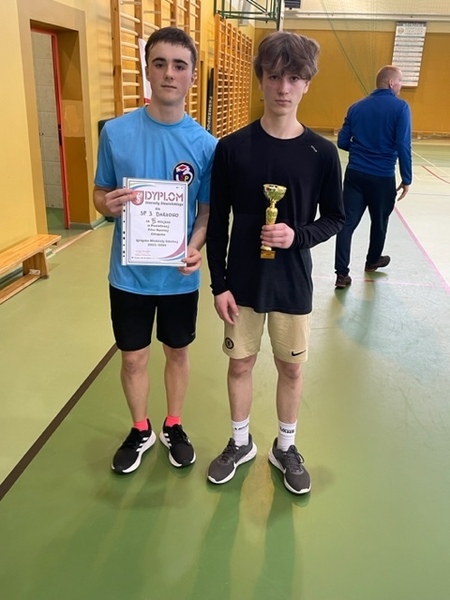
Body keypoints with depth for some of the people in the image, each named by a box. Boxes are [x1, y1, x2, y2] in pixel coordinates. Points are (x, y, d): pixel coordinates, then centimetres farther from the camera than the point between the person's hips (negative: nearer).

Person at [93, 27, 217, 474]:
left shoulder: (205, 144, -8)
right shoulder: (116, 131, -8)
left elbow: (208, 211, -2)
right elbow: (99, 193, 2)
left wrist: (196, 248, -21)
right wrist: (108, 205, -22)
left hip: (179, 275, 0)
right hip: (130, 273, 0)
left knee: (177, 352, 17)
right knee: (133, 357, 14)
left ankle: (173, 427, 42)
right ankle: (140, 430, 39)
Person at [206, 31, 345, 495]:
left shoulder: (321, 152, -7)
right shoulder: (231, 148, -7)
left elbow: (334, 217, 2)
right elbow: (217, 223, -3)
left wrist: (298, 235, -18)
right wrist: (219, 284, -5)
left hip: (293, 283, 0)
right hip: (242, 282, 0)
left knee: (291, 368, 14)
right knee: (240, 364, 14)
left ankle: (285, 447, 38)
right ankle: (240, 442, 38)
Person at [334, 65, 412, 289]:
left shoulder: (357, 107, 6)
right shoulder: (400, 107, -7)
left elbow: (342, 142, 7)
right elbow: (403, 146, -13)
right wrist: (406, 179, -5)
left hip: (355, 173, 3)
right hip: (383, 177, -3)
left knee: (347, 222, 0)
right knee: (379, 221, 19)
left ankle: (342, 274, -5)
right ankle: (373, 261, 39)